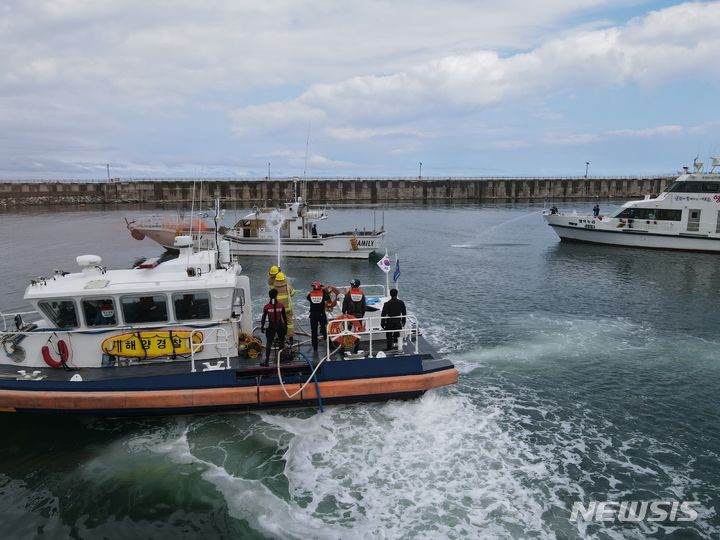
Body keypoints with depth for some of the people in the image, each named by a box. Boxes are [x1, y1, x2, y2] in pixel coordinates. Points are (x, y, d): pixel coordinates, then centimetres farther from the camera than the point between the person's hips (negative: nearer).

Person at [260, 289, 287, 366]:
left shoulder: (266, 307, -8)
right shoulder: (281, 305, -6)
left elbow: (264, 317, -3)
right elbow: (284, 316, 1)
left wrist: (262, 326, 8)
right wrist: (286, 325, 12)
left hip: (271, 326, -1)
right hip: (280, 325, 1)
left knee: (269, 343, 3)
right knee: (281, 341, 21)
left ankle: (267, 361, -2)